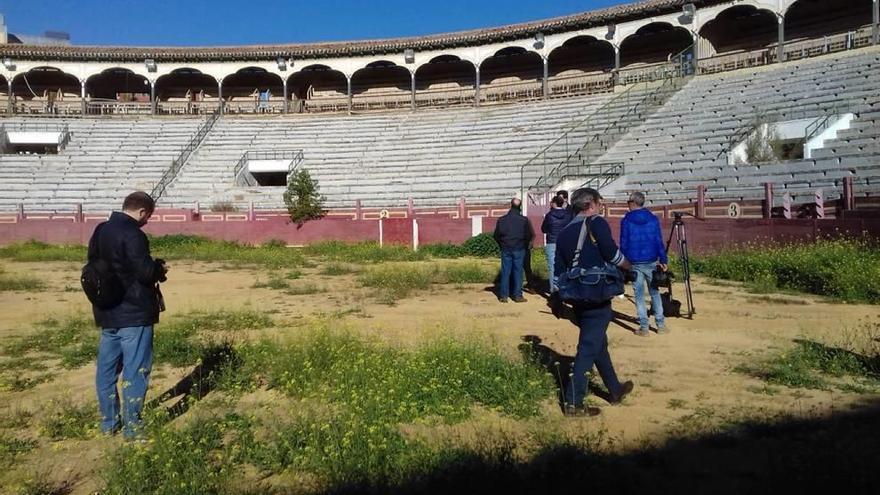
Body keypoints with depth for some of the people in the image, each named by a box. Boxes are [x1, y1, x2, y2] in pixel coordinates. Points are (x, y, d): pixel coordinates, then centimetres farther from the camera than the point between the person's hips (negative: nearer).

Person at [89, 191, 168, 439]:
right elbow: (145, 272, -23)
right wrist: (160, 269, -1)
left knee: (107, 367, 14)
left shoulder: (100, 230, 10)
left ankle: (109, 421, 25)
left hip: (106, 310, 9)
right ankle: (132, 426, 7)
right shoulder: (132, 234, -18)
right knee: (135, 369, 0)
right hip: (134, 312, -9)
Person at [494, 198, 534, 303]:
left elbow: (496, 235, 2)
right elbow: (530, 235, -3)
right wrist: (525, 245, 13)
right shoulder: (524, 220, -7)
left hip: (506, 249, 2)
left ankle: (503, 295, 6)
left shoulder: (502, 220, -2)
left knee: (505, 272, 5)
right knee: (518, 272, 4)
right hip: (519, 249, -2)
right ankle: (518, 295, 5)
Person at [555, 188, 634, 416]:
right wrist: (628, 267, 3)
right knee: (589, 348, -2)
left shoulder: (564, 233, 12)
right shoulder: (596, 223, -7)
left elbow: (559, 272, 12)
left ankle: (615, 390, 36)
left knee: (599, 344, 21)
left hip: (578, 300, 7)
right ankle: (574, 402, 0)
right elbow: (612, 254, -15)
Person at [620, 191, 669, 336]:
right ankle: (661, 324, 12)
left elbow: (623, 243, -2)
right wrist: (663, 260, 5)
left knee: (639, 294, 4)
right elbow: (659, 241, 1)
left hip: (635, 263, -2)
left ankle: (644, 327, 4)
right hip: (651, 262, 2)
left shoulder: (626, 221, -4)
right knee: (655, 292, 12)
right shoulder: (653, 219, 2)